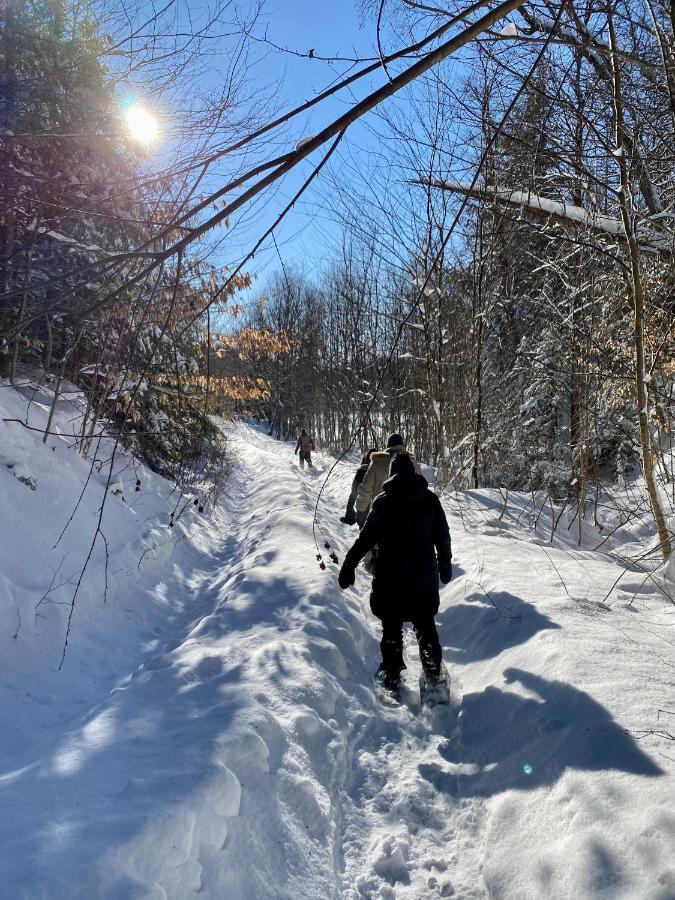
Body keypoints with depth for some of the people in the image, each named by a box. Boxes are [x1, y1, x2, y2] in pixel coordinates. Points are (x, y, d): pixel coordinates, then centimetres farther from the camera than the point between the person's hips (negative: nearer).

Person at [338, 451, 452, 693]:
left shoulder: (383, 502, -10)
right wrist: (445, 564, 19)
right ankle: (434, 675, 19)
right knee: (425, 625, 16)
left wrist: (348, 566, -5)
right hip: (424, 575, 3)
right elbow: (443, 535, 5)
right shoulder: (430, 499, -2)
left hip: (391, 576, -2)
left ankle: (392, 677, 18)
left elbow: (366, 538, -11)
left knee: (392, 627, 12)